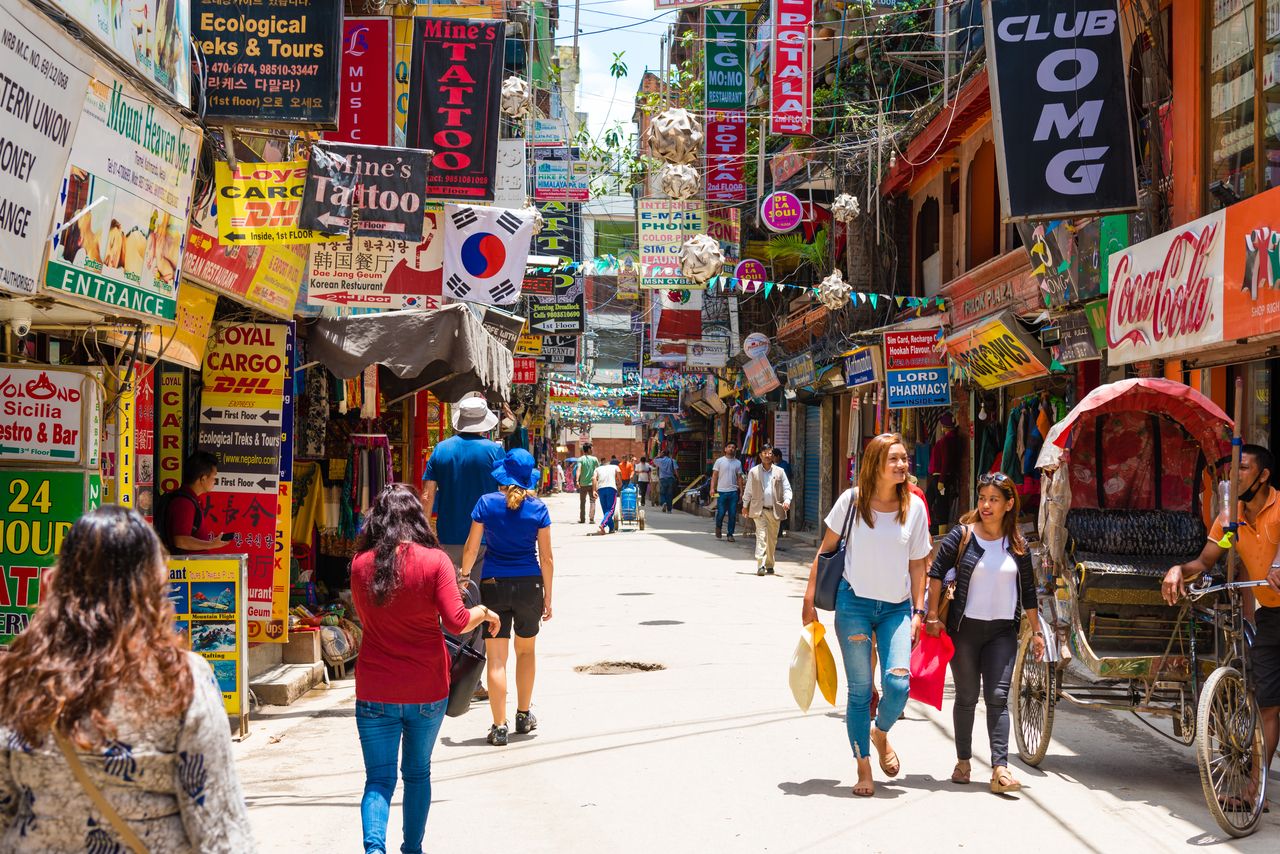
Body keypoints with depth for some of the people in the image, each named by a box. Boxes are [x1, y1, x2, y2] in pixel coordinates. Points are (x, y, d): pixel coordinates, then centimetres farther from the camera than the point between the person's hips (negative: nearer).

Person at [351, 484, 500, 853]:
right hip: (427, 689, 0)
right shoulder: (434, 560, -12)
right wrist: (484, 612, 2)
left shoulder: (361, 565, -4)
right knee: (418, 773, 18)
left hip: (375, 692, 0)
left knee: (379, 778, 6)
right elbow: (456, 622, -16)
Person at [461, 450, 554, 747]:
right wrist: (548, 597, 8)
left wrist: (464, 578, 11)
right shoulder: (537, 508, -2)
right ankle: (524, 716, 30)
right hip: (529, 585, 1)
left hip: (493, 585, -1)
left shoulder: (487, 503, -4)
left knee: (496, 659, 0)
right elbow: (546, 557, 0)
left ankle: (499, 726, -4)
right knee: (526, 651, 21)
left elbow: (471, 548, -2)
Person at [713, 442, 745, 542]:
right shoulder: (720, 461, 3)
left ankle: (730, 534, 9)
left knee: (733, 514, 1)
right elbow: (714, 475, 2)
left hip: (733, 492, 2)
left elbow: (739, 478, 11)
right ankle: (718, 528, 25)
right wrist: (712, 488, -7)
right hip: (722, 491, -2)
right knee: (721, 513, -2)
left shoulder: (738, 463, 9)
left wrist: (741, 491, 6)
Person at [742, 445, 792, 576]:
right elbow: (748, 490, 14)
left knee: (772, 539, 9)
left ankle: (769, 565, 21)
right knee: (761, 536, -15)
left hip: (775, 510, 2)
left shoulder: (780, 472, 8)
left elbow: (787, 488, 7)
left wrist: (787, 501, -11)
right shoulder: (753, 472, 6)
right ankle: (760, 565, -22)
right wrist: (745, 505, 17)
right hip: (759, 510, -2)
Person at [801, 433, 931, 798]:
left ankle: (880, 733, 21)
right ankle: (863, 768, 14)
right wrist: (809, 599, 3)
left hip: (896, 607, 1)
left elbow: (917, 563, 6)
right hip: (854, 603, -1)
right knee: (860, 690, 1)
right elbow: (826, 548, 4)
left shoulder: (914, 506, 0)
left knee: (898, 683, -12)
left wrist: (918, 611, 1)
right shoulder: (852, 500, -4)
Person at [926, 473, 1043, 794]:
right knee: (967, 698, 7)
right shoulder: (962, 535, -4)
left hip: (1002, 632, 1)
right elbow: (937, 573, -3)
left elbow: (1028, 591, 12)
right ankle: (963, 761, 21)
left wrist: (1036, 631, 12)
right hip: (965, 628, -1)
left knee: (998, 697, -8)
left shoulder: (1018, 545, 5)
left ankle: (1000, 768, -13)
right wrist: (932, 616, -8)